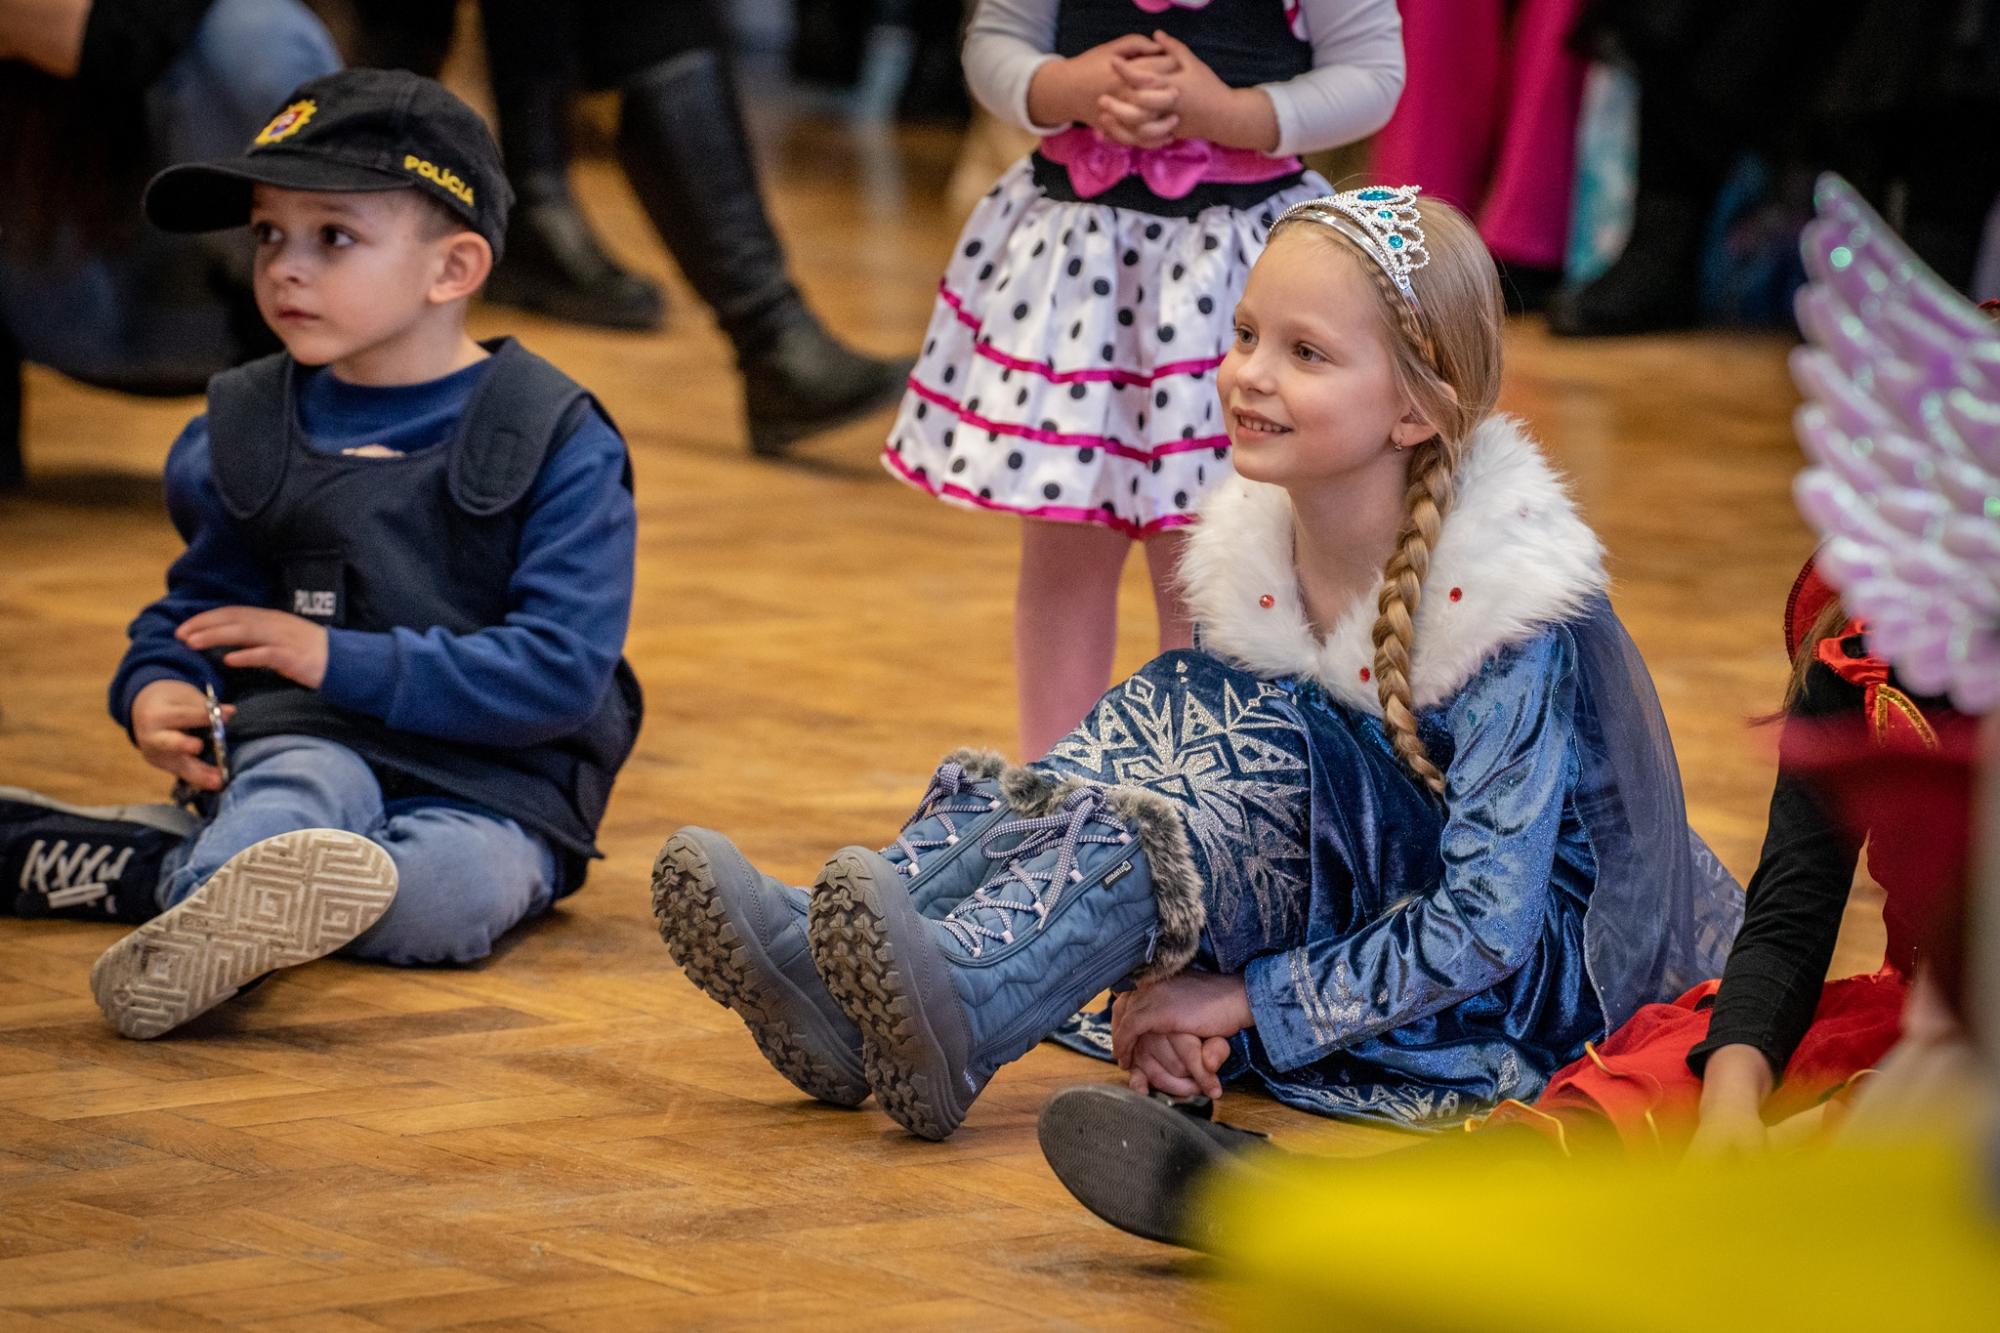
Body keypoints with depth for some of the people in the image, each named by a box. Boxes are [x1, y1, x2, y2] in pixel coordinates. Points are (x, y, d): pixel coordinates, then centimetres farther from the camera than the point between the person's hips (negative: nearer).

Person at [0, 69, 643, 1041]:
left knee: (456, 888, -36)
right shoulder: (246, 431, 12)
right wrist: (156, 689, -6)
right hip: (303, 743, 2)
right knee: (305, 786, -35)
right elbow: (199, 602, 20)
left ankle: (173, 875, -33)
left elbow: (562, 672, -12)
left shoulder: (556, 442, -4)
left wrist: (342, 660, -16)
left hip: (491, 786, -2)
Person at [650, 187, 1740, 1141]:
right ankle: (825, 965, -31)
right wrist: (1178, 989, -15)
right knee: (1169, 710, -16)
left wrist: (1251, 1003, -24)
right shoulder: (1252, 549, -1)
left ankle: (965, 1007, -45)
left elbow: (1486, 921, -23)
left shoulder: (1515, 615, -20)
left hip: (1534, 979, -6)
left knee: (1264, 740, -28)